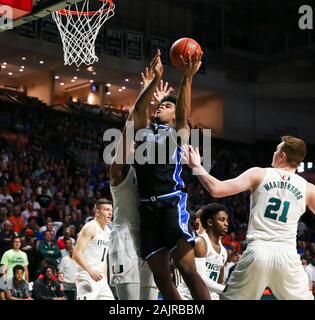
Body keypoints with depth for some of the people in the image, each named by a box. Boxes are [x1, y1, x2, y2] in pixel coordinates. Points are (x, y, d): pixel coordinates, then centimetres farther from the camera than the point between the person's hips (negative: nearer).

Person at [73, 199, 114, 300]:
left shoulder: (108, 231, 16)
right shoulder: (90, 228, -11)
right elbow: (77, 254, -19)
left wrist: (105, 279, 18)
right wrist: (91, 271, -28)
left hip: (100, 278, 9)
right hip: (87, 277, -9)